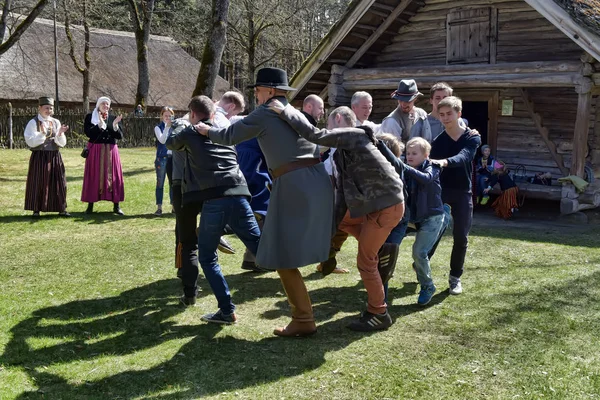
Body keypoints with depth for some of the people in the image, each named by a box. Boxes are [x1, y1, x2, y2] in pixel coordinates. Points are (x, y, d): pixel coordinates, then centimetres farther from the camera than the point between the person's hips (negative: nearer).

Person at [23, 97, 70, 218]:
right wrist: (42, 133, -23)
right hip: (39, 157, -3)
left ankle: (61, 209, 11)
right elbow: (30, 141, -11)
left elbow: (62, 143, 4)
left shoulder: (56, 122, 7)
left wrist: (60, 134, -15)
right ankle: (36, 209, 10)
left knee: (58, 182, 3)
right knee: (38, 183, 1)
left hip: (54, 157, 3)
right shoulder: (33, 123, -2)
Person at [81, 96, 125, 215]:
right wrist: (100, 124, -21)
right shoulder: (90, 117, 2)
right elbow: (88, 132, -12)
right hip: (95, 151, -2)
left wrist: (115, 125, -16)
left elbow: (120, 136, 1)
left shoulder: (113, 118, 9)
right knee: (94, 177, -1)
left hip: (110, 151, 2)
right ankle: (90, 205, 6)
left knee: (114, 176, 0)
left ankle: (116, 206, 6)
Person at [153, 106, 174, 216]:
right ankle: (159, 207, 4)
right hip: (162, 158, -3)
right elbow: (162, 140, -16)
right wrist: (167, 127, -20)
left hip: (173, 157, 3)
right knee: (160, 183, 1)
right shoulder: (158, 127, 1)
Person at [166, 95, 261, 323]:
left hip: (213, 201, -3)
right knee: (260, 248, 6)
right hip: (238, 195, 4)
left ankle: (227, 311, 4)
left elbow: (170, 143, 32)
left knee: (207, 258, 9)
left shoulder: (190, 133, 11)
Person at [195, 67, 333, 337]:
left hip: (294, 184, -9)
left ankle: (303, 320, 2)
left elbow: (230, 136, 6)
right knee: (291, 249, 19)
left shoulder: (265, 113, -2)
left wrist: (207, 131, 23)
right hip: (316, 180, 9)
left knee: (283, 255, -1)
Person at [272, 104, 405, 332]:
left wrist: (285, 112, -19)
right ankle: (378, 251, 24)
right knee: (341, 219, 26)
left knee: (365, 260, -2)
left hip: (387, 206, -10)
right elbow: (342, 191, 11)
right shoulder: (342, 153, 13)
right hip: (370, 204, 10)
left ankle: (379, 315, 12)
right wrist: (332, 224, 9)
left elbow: (315, 136, -26)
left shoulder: (354, 134, -14)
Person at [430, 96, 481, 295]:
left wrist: (444, 162, -46)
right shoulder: (437, 141, 0)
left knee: (461, 238, 1)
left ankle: (455, 277, 17)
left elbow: (463, 157, -25)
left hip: (462, 193, 0)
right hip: (440, 190, 0)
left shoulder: (472, 138, -4)